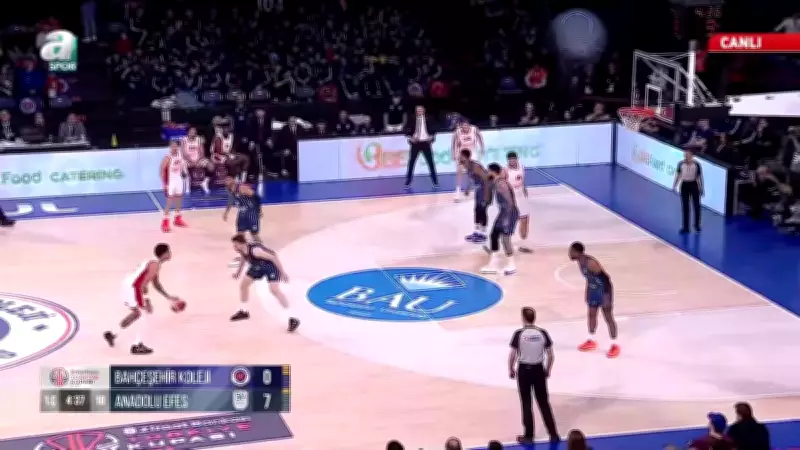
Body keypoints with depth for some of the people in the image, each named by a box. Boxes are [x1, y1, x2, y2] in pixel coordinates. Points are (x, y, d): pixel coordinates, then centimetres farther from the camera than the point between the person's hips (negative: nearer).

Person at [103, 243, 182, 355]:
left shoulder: (154, 263, 17)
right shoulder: (155, 265, -15)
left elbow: (156, 284, 28)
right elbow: (143, 284, -22)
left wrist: (168, 297, 29)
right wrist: (146, 301, -20)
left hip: (129, 285, 10)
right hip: (132, 287, -10)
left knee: (136, 313, 26)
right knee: (146, 313, -4)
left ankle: (113, 334, 33)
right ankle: (137, 346, -2)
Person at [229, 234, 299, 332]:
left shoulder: (254, 250, -39)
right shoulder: (241, 250, -15)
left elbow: (273, 258, -33)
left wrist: (283, 273, -31)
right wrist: (239, 271, 21)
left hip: (270, 264, -9)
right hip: (258, 265, 9)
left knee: (274, 290, -21)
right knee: (243, 285, 11)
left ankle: (292, 319, -21)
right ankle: (244, 312, 32)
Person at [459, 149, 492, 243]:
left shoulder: (475, 167, -30)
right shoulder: (466, 166, -2)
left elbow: (486, 179, -29)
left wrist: (486, 195, -28)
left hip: (486, 187, -9)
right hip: (479, 187, 9)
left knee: (482, 210, -3)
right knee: (477, 209, 13)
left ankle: (483, 234, 7)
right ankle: (477, 232, 23)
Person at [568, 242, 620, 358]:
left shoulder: (590, 263, -31)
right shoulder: (580, 261, -3)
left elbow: (606, 278, -28)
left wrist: (606, 296, -29)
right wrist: (588, 291, 21)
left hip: (603, 291, -9)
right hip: (593, 290, 9)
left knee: (608, 318, 0)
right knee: (591, 314, 18)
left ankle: (614, 345, 9)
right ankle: (591, 341, 33)